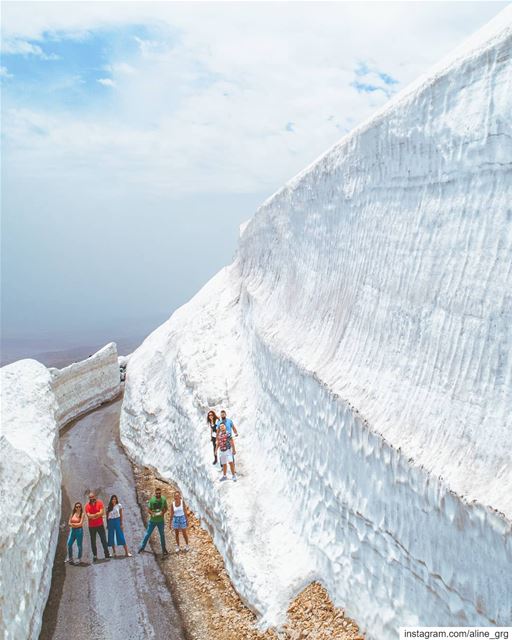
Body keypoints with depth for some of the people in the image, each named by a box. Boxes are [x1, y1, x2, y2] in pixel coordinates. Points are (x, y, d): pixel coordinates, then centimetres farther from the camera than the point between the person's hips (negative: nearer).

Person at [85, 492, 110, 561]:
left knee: (104, 540, 2)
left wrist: (93, 516, -16)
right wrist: (97, 514, -15)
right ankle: (95, 556, 15)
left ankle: (107, 554, 9)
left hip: (100, 525, -1)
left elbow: (102, 513, -14)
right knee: (93, 542, 6)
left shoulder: (99, 503, -4)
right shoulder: (87, 506, -4)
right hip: (91, 526, 1)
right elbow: (88, 516, -14)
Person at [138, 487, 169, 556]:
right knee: (147, 534, 8)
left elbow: (166, 508, 2)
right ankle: (142, 547, 23)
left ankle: (164, 549, 26)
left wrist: (163, 512, -19)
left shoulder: (163, 499, -10)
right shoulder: (152, 500, -14)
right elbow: (149, 509, -6)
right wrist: (152, 513, -26)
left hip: (160, 520, 1)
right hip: (152, 520, -1)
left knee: (162, 535, 12)